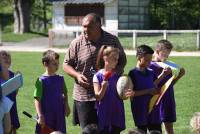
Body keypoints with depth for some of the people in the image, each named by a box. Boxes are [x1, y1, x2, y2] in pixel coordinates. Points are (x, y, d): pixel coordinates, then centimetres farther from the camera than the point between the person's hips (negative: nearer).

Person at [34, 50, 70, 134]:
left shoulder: (60, 79, 5)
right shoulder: (41, 80, -10)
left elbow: (65, 94, 18)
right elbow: (37, 99, -11)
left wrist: (66, 106, 3)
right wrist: (40, 116, -16)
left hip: (59, 115, 5)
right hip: (46, 116, -5)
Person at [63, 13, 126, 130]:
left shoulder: (113, 40, 1)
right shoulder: (77, 43, -2)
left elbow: (122, 60, 13)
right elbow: (67, 64, 7)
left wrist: (116, 72, -7)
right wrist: (77, 75, -12)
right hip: (84, 97, -1)